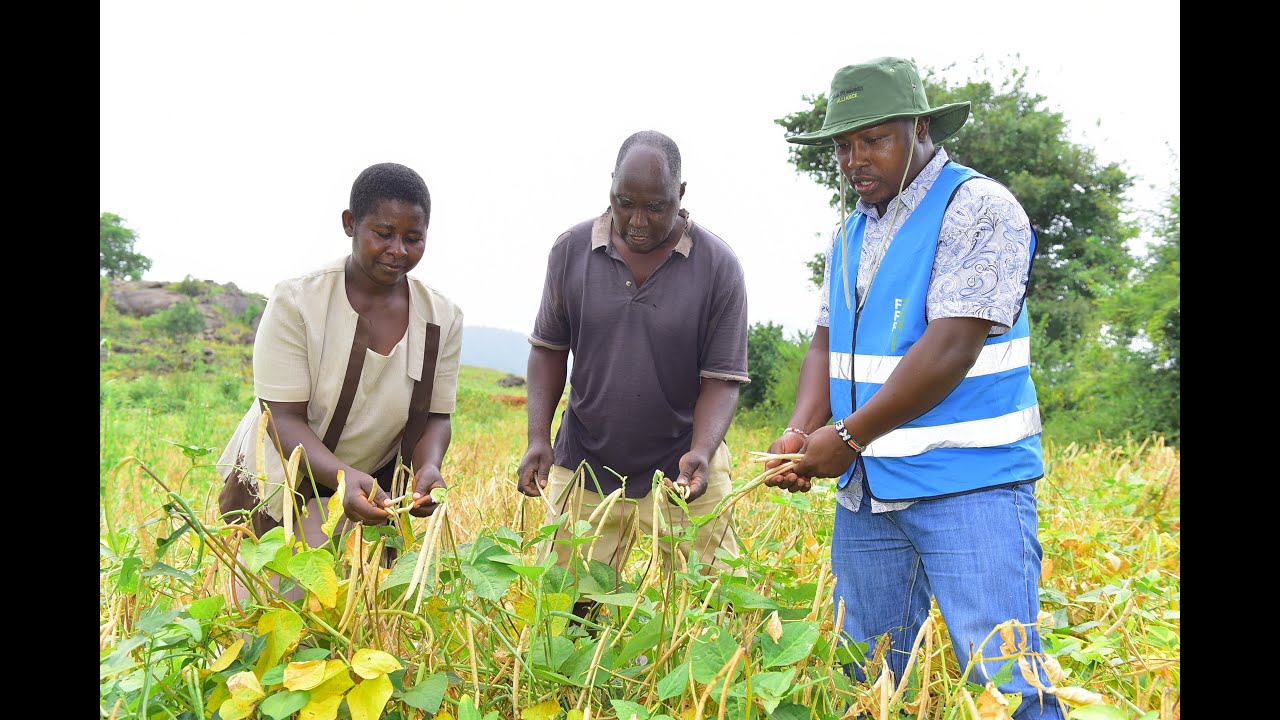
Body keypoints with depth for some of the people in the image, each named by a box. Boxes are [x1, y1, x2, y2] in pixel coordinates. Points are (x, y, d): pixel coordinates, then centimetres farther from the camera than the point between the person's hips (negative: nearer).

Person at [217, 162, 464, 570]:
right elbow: (284, 419, -22)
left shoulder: (442, 318, -9)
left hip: (374, 486, 3)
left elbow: (435, 417, -4)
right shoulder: (296, 302, -19)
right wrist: (344, 475, -39)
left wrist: (429, 467, -27)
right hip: (276, 488, -3)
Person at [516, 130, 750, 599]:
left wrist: (701, 452, -24)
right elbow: (549, 348, 6)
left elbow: (722, 377, -7)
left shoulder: (718, 266, -9)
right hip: (585, 467, 2)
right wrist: (538, 438, -6)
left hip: (683, 470, -1)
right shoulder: (571, 250, -4)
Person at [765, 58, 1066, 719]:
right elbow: (827, 344, 12)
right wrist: (800, 431, -7)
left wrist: (847, 437, -16)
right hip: (866, 489, 7)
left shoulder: (980, 208, -10)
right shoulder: (850, 234, 14)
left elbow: (952, 348, -19)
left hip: (969, 484, -7)